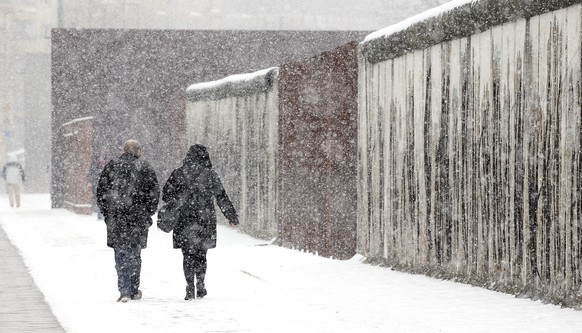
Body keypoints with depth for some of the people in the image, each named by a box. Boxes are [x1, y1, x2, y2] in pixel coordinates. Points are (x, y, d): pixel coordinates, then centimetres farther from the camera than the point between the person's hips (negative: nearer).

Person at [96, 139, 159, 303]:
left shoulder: (110, 167, 5)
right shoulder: (145, 168, 1)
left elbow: (101, 192, 7)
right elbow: (154, 193, 0)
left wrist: (107, 214, 14)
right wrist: (148, 214, 10)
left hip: (115, 219, 0)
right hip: (138, 218, 0)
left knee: (120, 254, 2)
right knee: (134, 254, 12)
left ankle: (124, 291, -10)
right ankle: (134, 290, 17)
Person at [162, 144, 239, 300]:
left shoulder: (178, 174, 0)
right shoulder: (211, 175, -1)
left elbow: (166, 195, 4)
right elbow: (222, 198, 3)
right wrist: (232, 217, 11)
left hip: (184, 222, 0)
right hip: (205, 222, 0)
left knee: (188, 255, 5)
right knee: (201, 254, 14)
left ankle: (190, 288, -5)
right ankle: (200, 285, 9)